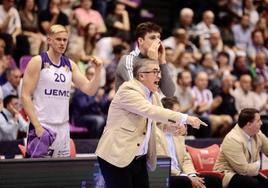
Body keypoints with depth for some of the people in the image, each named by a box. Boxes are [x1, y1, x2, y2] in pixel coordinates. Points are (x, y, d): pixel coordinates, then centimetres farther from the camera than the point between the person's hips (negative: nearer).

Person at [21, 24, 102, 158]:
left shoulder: (70, 65, 12)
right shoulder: (37, 62, -4)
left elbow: (90, 90, 11)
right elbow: (25, 96, -8)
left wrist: (97, 70, -7)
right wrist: (37, 126, -16)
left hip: (63, 127, 6)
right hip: (43, 126, -6)